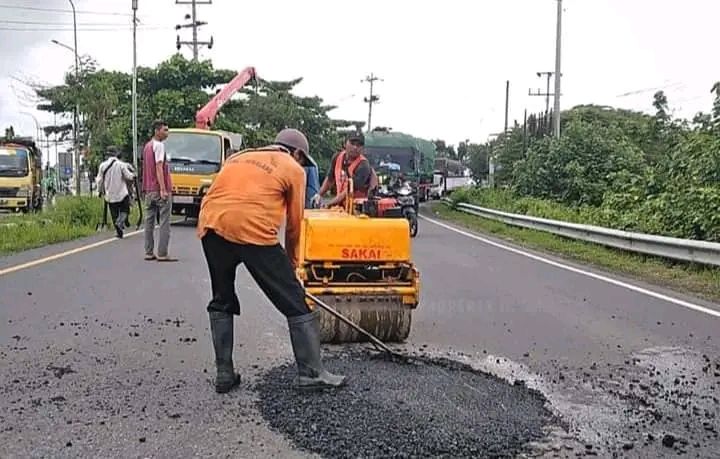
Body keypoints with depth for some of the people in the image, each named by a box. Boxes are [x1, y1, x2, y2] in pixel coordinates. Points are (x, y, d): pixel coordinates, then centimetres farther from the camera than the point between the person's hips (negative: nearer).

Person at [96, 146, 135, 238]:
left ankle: (118, 231, 9)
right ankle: (119, 223, -20)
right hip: (122, 194, -3)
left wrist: (100, 190, 23)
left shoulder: (102, 165, 0)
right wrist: (132, 171, 14)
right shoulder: (121, 164, -10)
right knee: (124, 211, 8)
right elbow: (130, 177, -8)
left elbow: (100, 180, 7)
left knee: (114, 215, 11)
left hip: (110, 195, 3)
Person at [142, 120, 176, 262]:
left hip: (149, 190, 9)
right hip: (160, 189, -9)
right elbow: (159, 167, -18)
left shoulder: (147, 145, 17)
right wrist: (163, 189, -22)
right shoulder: (159, 145, -10)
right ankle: (162, 254, -7)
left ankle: (149, 253, 13)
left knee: (149, 221, 9)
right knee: (164, 222, -5)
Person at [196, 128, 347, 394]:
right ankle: (311, 373, 12)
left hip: (211, 226, 5)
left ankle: (224, 374, 24)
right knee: (294, 302, 8)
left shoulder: (239, 157, 30)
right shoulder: (293, 169, 15)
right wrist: (292, 262, 29)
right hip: (254, 232, -5)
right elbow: (294, 223, 15)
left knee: (221, 303, 23)